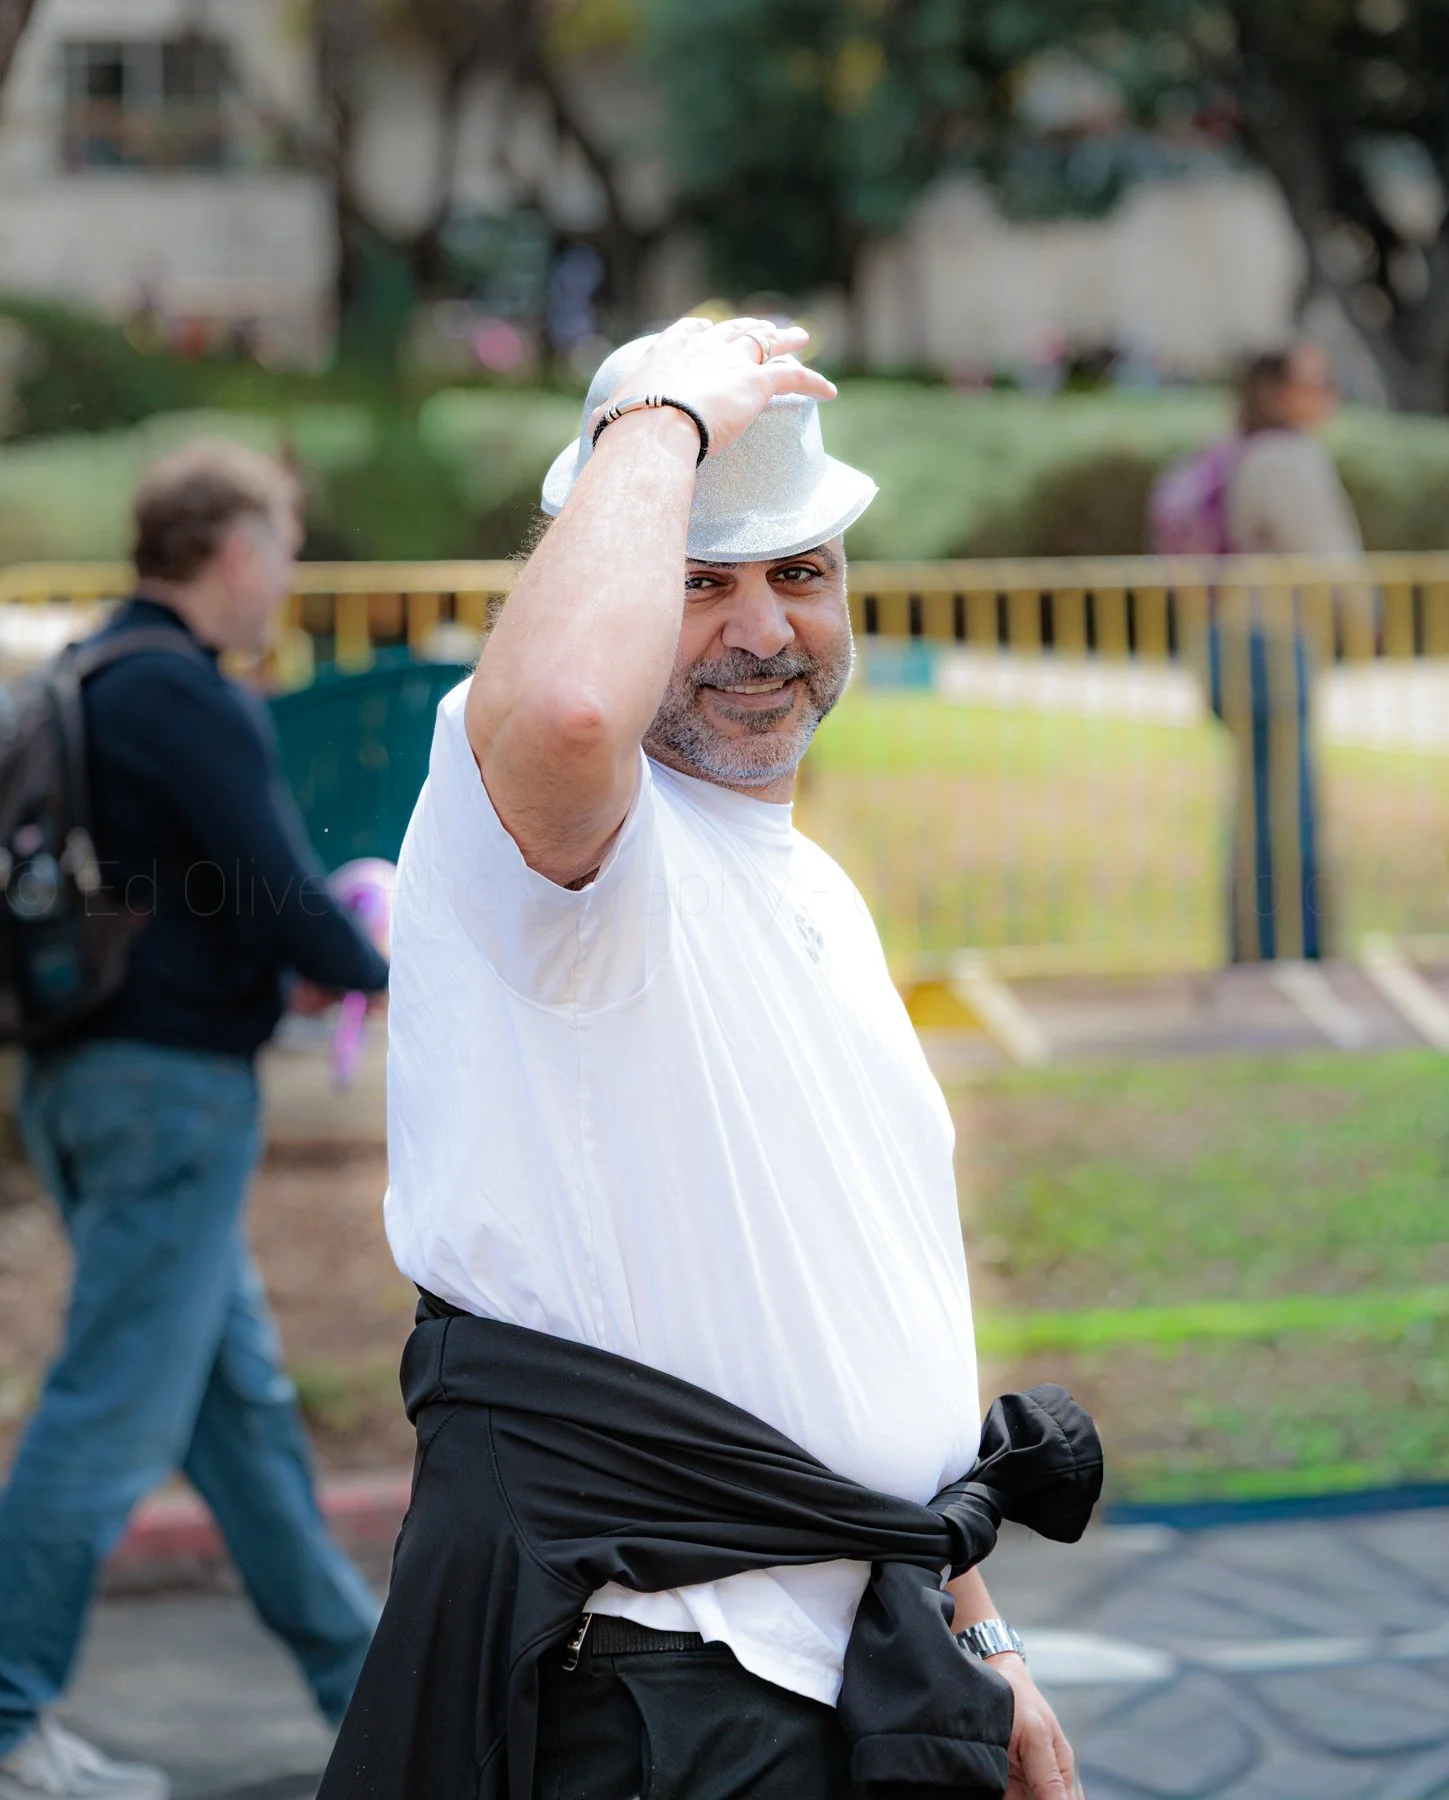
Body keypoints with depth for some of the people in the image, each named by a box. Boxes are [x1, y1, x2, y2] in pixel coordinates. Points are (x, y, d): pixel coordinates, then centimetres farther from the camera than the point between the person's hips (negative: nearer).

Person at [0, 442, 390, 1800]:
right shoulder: (184, 695, -15)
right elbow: (279, 892, -18)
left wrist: (293, 960, 14)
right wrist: (372, 975, 1)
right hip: (174, 1080, -10)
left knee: (240, 1394, 15)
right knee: (114, 1407, -6)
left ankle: (357, 1666, 26)